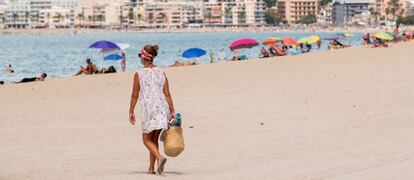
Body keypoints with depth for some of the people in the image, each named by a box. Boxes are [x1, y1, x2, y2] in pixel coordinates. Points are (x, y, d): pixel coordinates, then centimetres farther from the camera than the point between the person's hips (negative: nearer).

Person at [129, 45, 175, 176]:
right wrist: (172, 111, 5)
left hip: (148, 110, -4)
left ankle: (160, 158, -21)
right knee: (154, 139, 16)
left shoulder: (139, 74, -4)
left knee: (147, 140, 6)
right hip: (162, 109, 4)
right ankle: (151, 168, 18)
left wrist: (131, 112, 7)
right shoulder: (161, 73, 6)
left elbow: (135, 95, -2)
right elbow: (167, 94, 3)